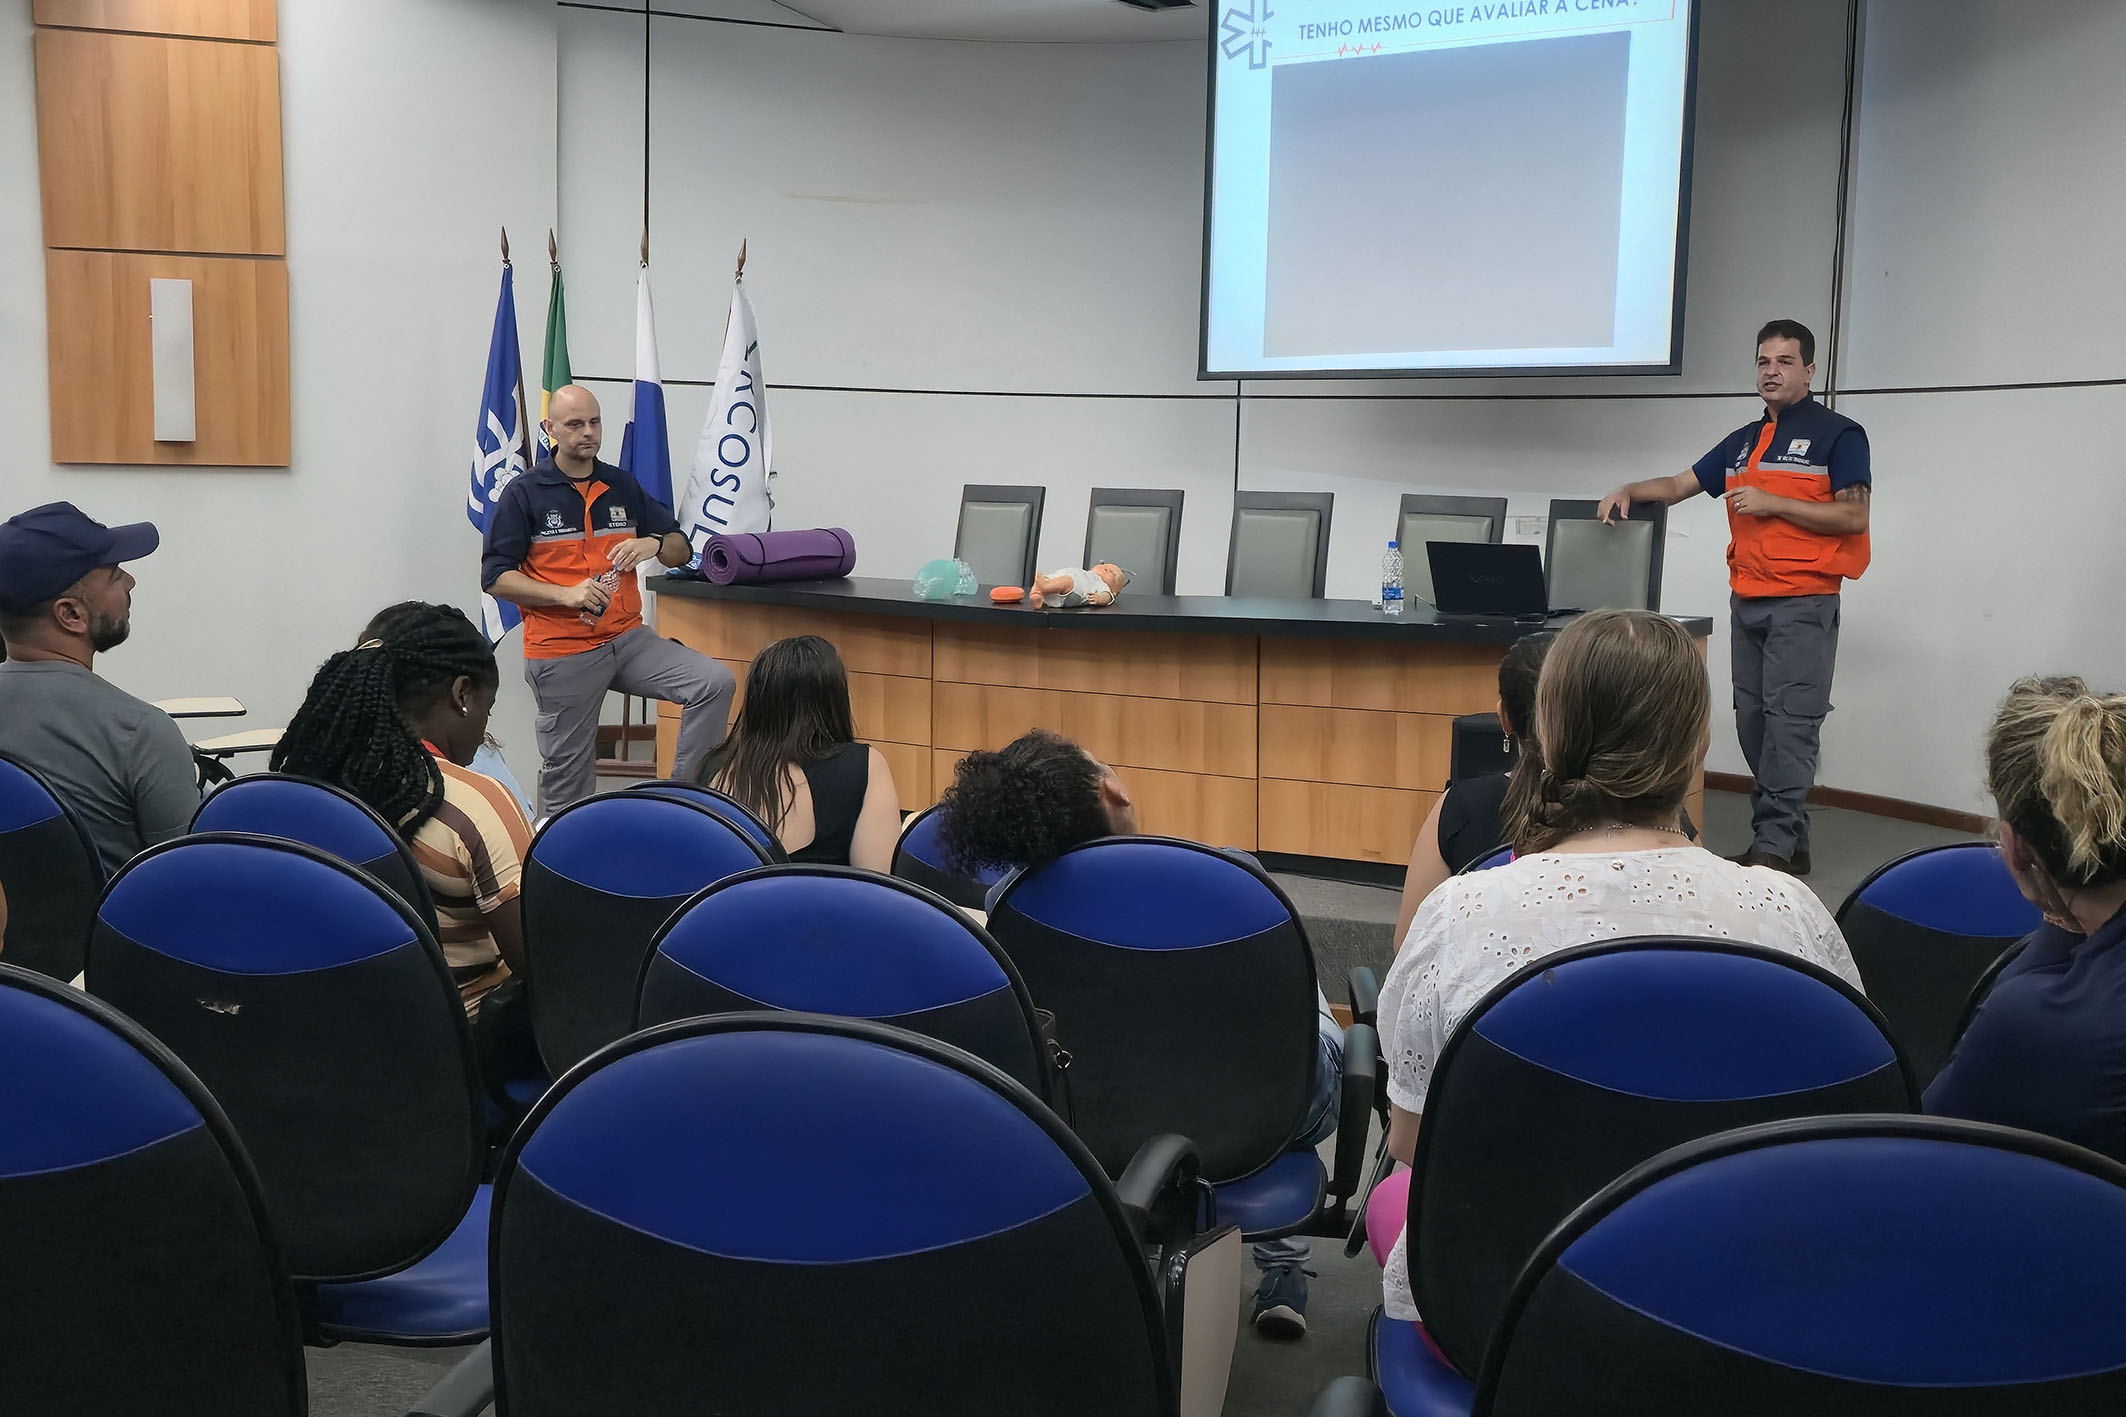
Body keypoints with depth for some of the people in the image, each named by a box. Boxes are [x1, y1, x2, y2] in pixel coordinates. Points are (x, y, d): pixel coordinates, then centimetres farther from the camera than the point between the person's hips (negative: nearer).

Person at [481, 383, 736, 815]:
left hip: (628, 638, 4)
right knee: (566, 776, 4)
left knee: (716, 682, -16)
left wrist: (653, 544, -12)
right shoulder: (524, 495, -3)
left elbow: (681, 550, 12)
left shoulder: (624, 487, 9)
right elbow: (496, 577, -7)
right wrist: (566, 594, -21)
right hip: (561, 654, -3)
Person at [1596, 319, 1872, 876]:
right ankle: (1786, 840, 14)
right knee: (1753, 720, 7)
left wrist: (1774, 503, -14)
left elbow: (1854, 516, -10)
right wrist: (1630, 490, 2)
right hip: (1747, 600, 7)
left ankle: (1776, 846, -11)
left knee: (1790, 722, -11)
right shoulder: (1742, 441, 19)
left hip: (1803, 602, -7)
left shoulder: (1837, 435, -2)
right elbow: (1679, 485, 20)